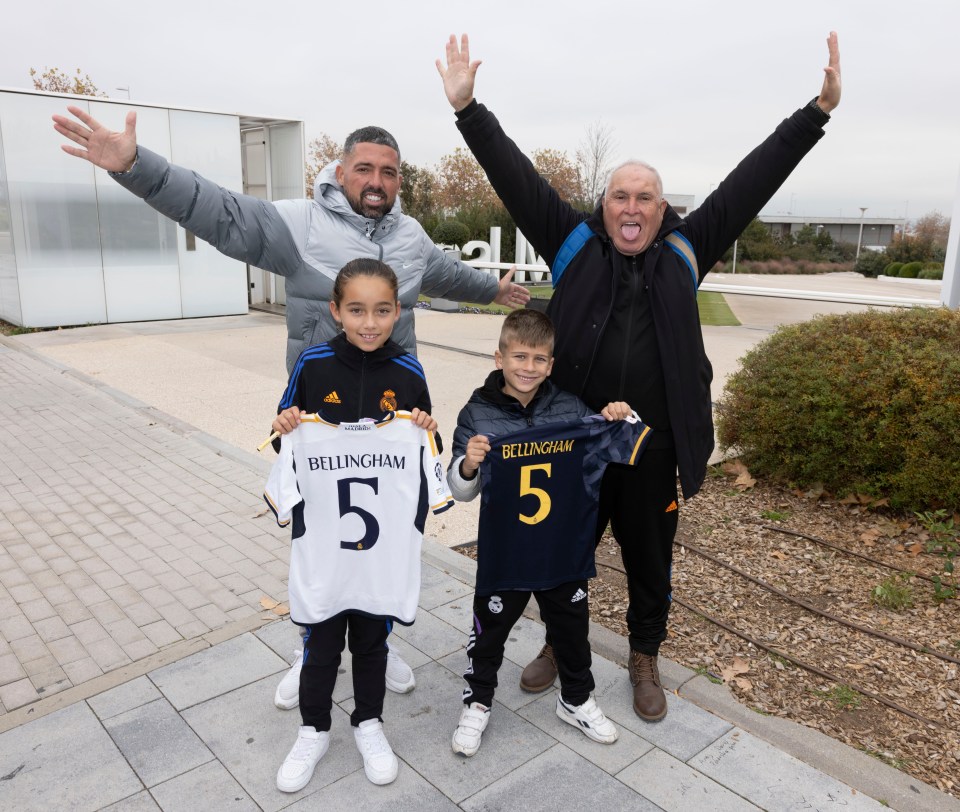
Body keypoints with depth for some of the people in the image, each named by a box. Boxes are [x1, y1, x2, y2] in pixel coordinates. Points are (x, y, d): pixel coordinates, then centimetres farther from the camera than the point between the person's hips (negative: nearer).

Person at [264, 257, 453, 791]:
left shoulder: (409, 373, -5)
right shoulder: (313, 365, -9)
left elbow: (425, 451, 7)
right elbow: (288, 438, 4)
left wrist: (425, 432, -13)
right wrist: (286, 430, -17)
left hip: (386, 542, 1)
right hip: (323, 542, 0)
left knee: (372, 636, 18)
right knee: (321, 640, 15)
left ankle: (369, 723, 41)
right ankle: (314, 731, 39)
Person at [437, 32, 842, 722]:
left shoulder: (685, 251, 2)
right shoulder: (574, 244, 0)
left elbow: (752, 181, 2)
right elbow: (515, 177, -3)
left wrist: (819, 111, 2)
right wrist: (467, 107, -6)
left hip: (652, 449, 1)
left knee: (650, 561, 17)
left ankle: (645, 659, 41)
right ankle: (561, 644, 43)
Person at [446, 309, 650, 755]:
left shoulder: (572, 409, -5)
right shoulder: (478, 414, -11)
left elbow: (618, 449, 8)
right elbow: (460, 491, -8)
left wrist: (622, 420, -13)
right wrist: (468, 464, -30)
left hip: (564, 550, 3)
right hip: (503, 552, -2)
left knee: (571, 628, 20)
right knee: (490, 630, 15)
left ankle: (576, 700, 45)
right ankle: (477, 701, 39)